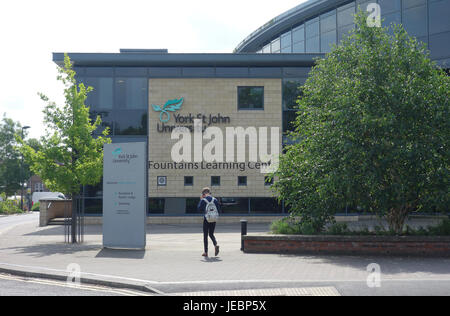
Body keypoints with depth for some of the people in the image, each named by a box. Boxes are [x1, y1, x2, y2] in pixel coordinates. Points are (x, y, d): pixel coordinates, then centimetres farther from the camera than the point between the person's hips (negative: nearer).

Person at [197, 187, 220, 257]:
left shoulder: (203, 200, -9)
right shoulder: (215, 200, 2)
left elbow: (199, 209, -4)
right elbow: (218, 210, 2)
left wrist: (200, 200, 2)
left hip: (206, 220, -3)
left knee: (205, 236, 7)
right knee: (211, 234, 18)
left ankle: (206, 252, 7)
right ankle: (216, 244, -10)